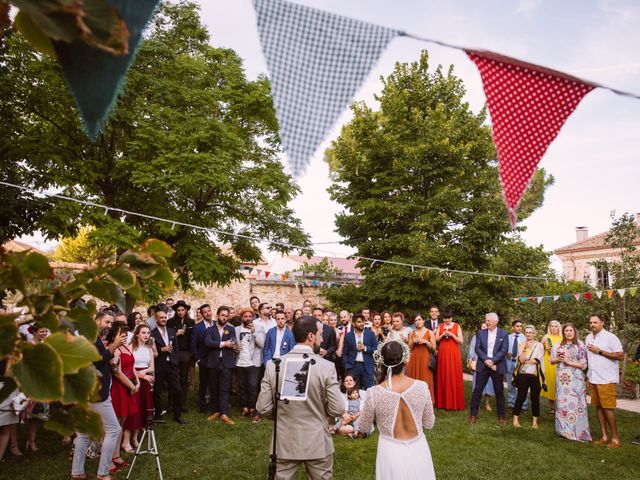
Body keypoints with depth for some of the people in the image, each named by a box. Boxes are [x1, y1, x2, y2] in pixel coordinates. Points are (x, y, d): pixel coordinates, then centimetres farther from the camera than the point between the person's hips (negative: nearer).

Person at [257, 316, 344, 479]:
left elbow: (263, 408, -6)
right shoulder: (326, 366, -15)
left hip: (284, 442, 2)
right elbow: (338, 409, -13)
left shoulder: (273, 365, -9)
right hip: (317, 444, -1)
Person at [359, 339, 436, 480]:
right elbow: (429, 424, -1)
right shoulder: (421, 387, -16)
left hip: (391, 453, -1)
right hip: (417, 450, 1)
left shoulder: (374, 393, -20)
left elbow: (364, 427, -3)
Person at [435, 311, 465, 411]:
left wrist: (452, 335, -15)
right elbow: (436, 340, 6)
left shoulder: (457, 326, 2)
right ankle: (442, 402, 8)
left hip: (454, 353, -2)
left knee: (454, 377, -3)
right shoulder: (440, 326, 9)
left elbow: (461, 341, -2)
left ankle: (455, 402, 3)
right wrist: (442, 335, -11)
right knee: (442, 377, 2)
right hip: (442, 353, 2)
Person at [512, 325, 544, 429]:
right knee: (521, 396, 0)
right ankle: (516, 419, 6)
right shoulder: (521, 345, 5)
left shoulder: (539, 345, 3)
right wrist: (525, 348, -14)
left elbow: (537, 360, -8)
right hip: (523, 374, 0)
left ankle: (534, 421, 14)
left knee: (535, 397, 4)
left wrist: (525, 361, -8)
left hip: (535, 375, 0)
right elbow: (521, 359, -8)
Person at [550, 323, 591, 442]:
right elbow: (552, 361, 12)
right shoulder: (558, 346, 8)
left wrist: (568, 361, -12)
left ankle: (578, 431, 4)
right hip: (562, 379, 3)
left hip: (575, 379, -3)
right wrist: (559, 359, -7)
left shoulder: (580, 346, -2)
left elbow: (583, 365, -6)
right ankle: (564, 429, 14)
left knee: (575, 404, -4)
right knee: (562, 403, 5)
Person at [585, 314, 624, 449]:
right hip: (593, 378, 6)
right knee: (598, 407, 9)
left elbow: (620, 355, -14)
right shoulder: (588, 338, 13)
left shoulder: (610, 337, -8)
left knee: (608, 408, -5)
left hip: (606, 379, -6)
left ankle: (615, 438, 4)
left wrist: (599, 351, -14)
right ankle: (604, 436, 16)